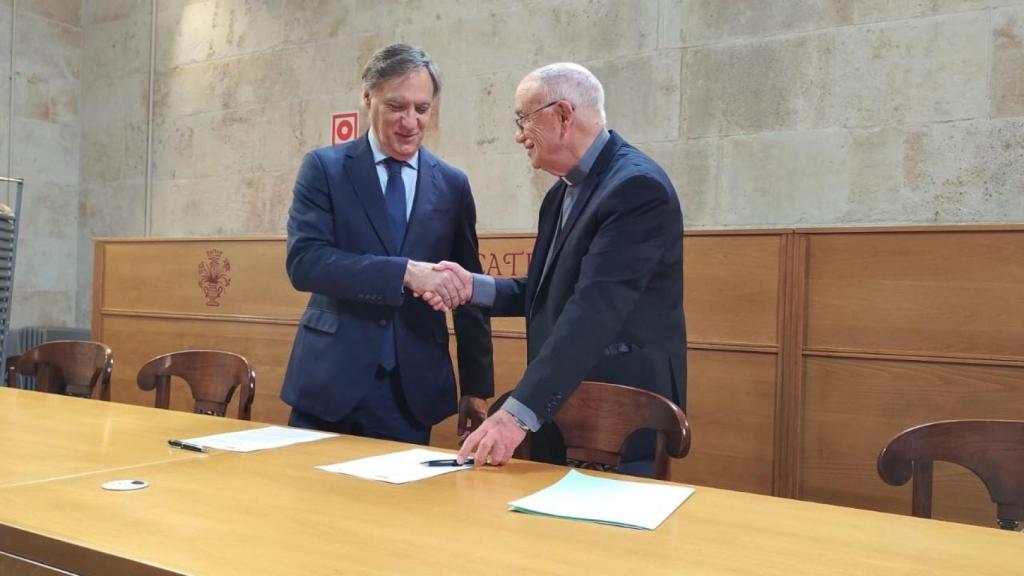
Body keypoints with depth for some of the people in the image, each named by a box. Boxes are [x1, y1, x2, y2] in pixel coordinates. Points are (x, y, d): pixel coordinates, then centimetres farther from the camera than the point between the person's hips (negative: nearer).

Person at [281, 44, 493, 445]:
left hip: (414, 389, 2)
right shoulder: (325, 168, -1)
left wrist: (477, 386, 6)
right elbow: (303, 261, -15)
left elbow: (467, 291, 9)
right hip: (330, 383, -1)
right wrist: (405, 271, -26)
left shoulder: (452, 185, 6)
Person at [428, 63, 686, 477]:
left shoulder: (637, 187, -19)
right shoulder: (564, 192, 11)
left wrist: (518, 412, -32)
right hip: (561, 410, 9)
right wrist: (474, 287, -1)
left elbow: (594, 310, -28)